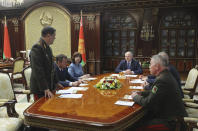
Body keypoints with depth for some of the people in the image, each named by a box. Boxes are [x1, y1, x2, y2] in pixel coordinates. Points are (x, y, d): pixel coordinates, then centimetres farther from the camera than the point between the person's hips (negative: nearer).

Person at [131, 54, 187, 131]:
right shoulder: (166, 75, 8)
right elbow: (155, 92, 16)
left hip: (171, 121, -10)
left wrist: (135, 97, -6)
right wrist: (140, 93, 4)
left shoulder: (162, 80, -25)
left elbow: (148, 103, -23)